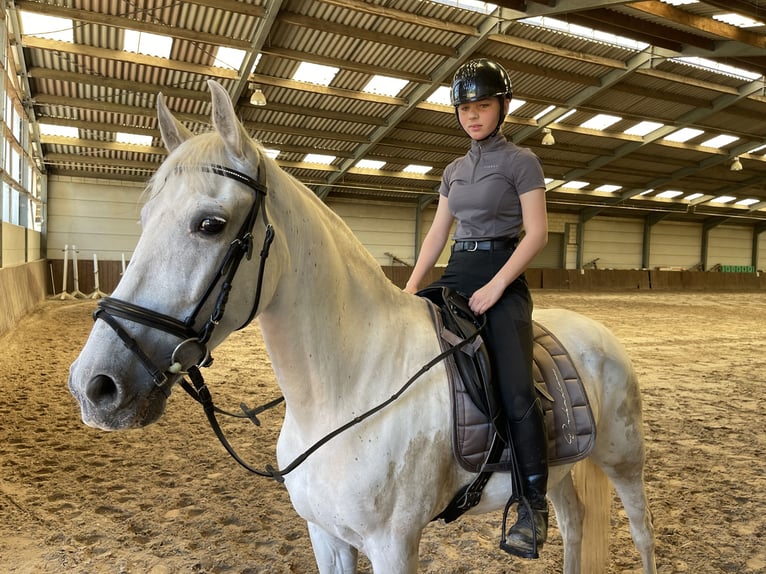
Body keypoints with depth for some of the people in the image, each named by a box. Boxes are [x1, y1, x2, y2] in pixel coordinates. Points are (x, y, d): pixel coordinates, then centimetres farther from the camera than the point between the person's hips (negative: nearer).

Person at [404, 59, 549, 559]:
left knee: (515, 391, -17)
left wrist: (496, 286, -19)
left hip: (502, 277, -6)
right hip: (457, 275, 7)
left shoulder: (521, 161, 0)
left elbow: (537, 233, -9)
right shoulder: (455, 170, 17)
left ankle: (535, 505, -1)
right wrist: (412, 284, 4)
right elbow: (438, 233, 16)